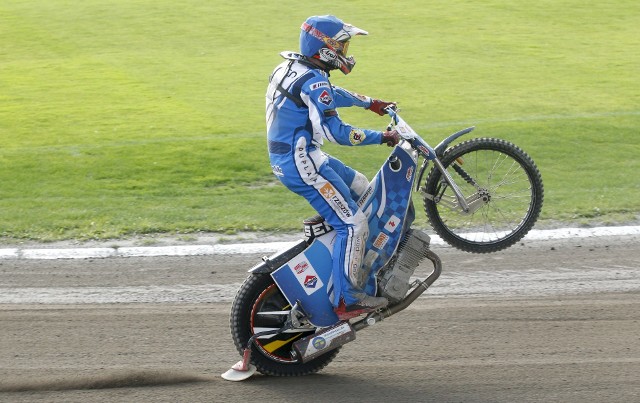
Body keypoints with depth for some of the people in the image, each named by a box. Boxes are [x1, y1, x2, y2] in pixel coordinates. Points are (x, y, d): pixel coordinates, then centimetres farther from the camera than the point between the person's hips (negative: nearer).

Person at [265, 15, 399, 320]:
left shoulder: (288, 69, 11)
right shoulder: (313, 82, -20)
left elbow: (332, 95, 28)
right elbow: (335, 131, -25)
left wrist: (371, 103, 35)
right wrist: (381, 137, -17)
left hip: (284, 159, 10)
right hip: (302, 164, -10)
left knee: (361, 188, 24)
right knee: (353, 224, -10)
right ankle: (346, 300, -11)